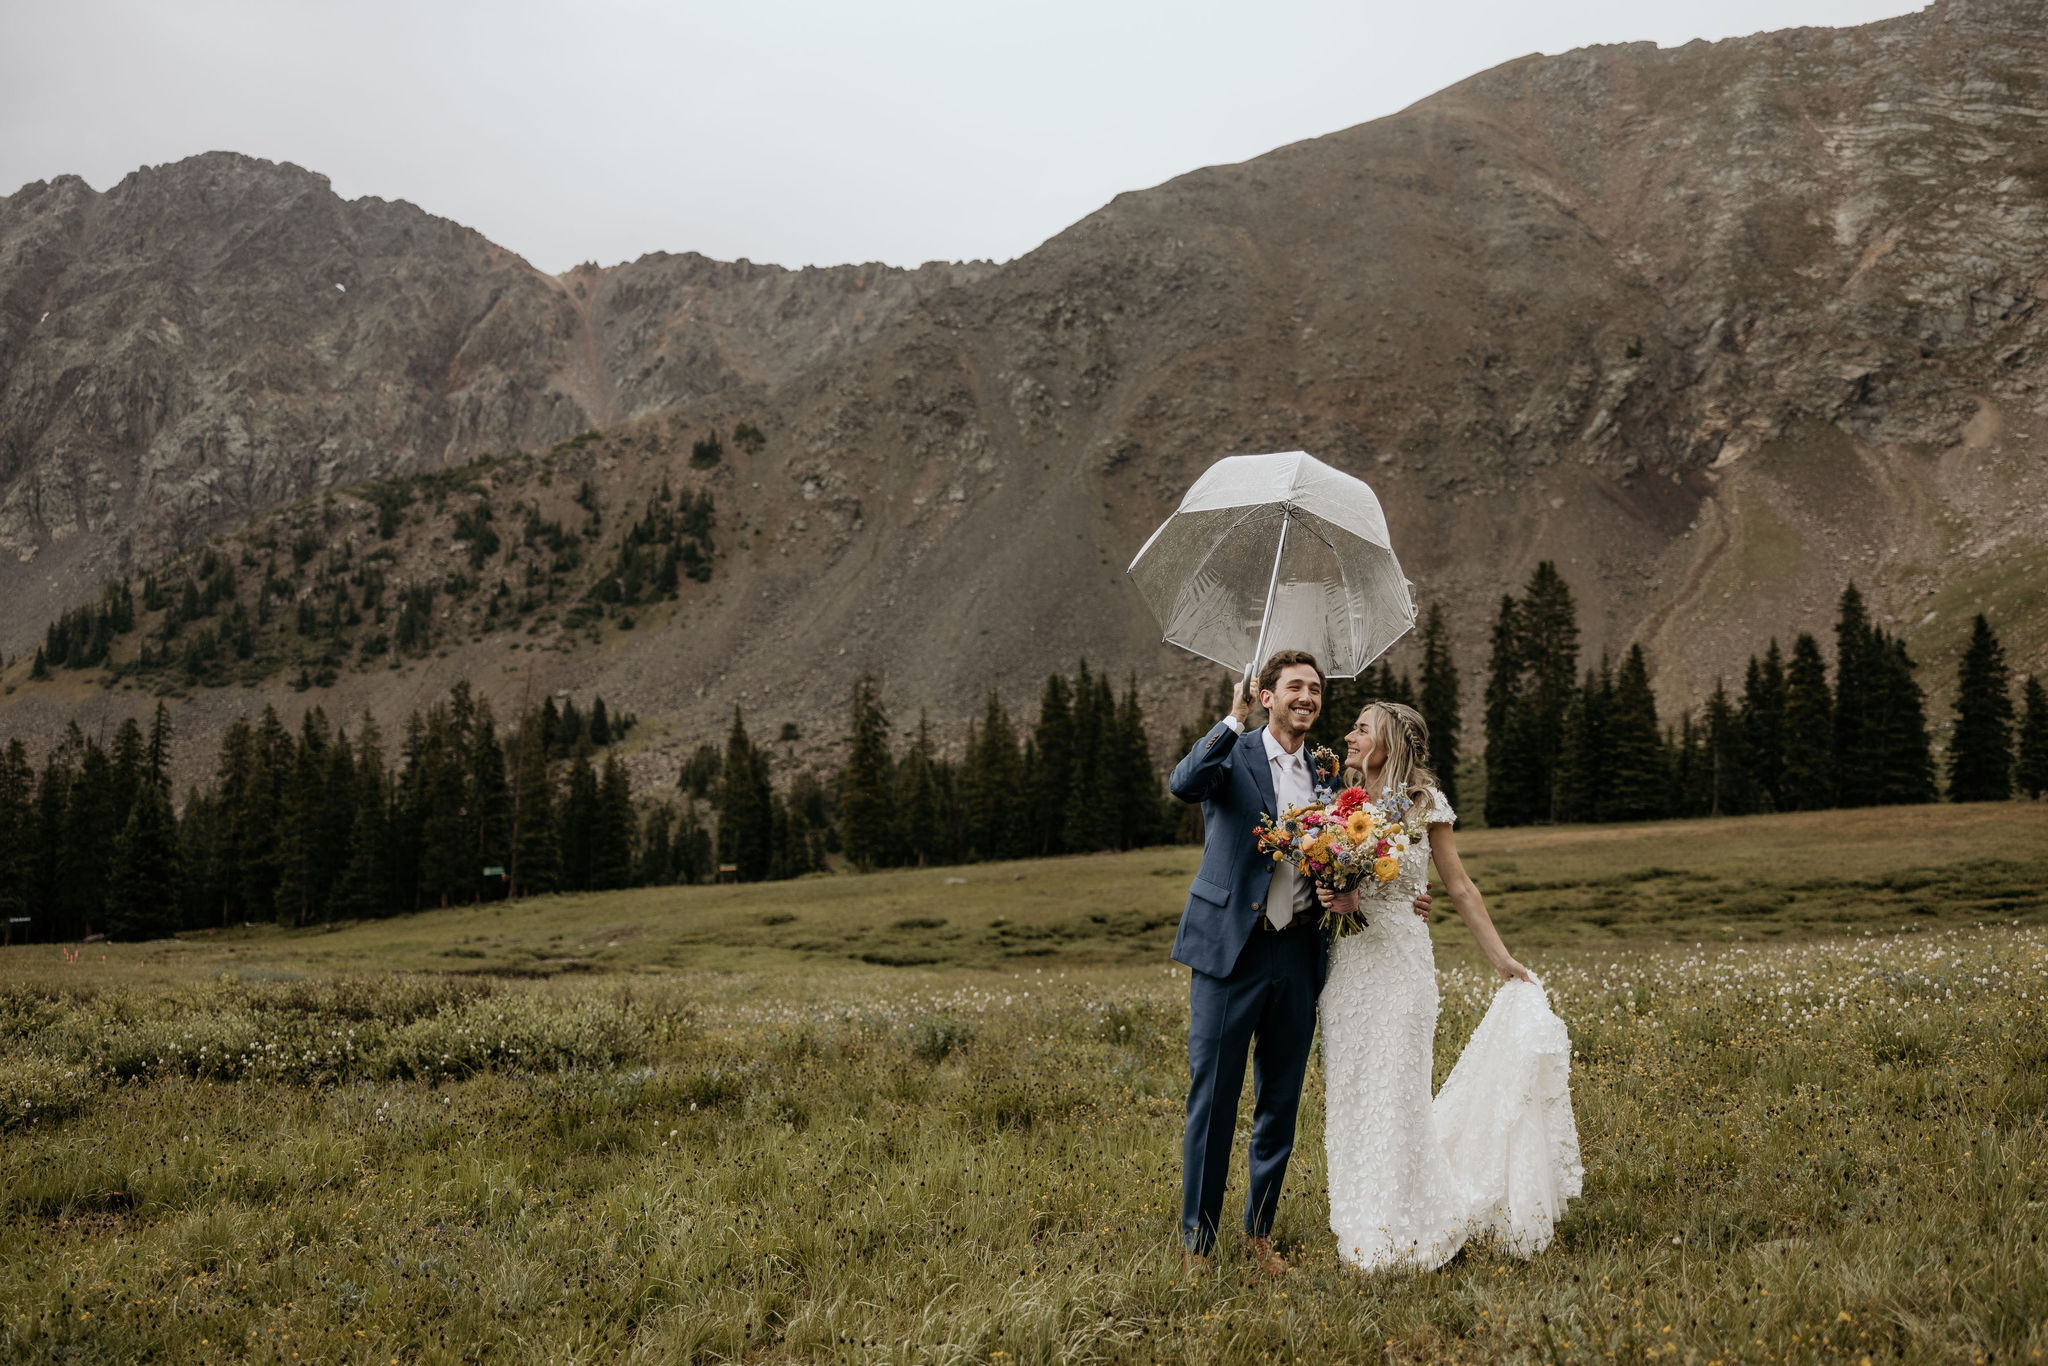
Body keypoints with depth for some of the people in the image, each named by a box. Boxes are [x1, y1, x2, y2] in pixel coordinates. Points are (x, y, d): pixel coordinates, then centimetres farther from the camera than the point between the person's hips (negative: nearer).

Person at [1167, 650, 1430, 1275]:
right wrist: (1234, 719, -25)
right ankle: (1196, 1242, 8)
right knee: (1212, 1098, -1)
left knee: (1280, 1102, 13)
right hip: (1231, 949, -5)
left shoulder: (1324, 775, 14)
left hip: (1297, 958, 5)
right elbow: (1184, 783, -25)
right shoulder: (1233, 754, -2)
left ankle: (1260, 1231, 26)